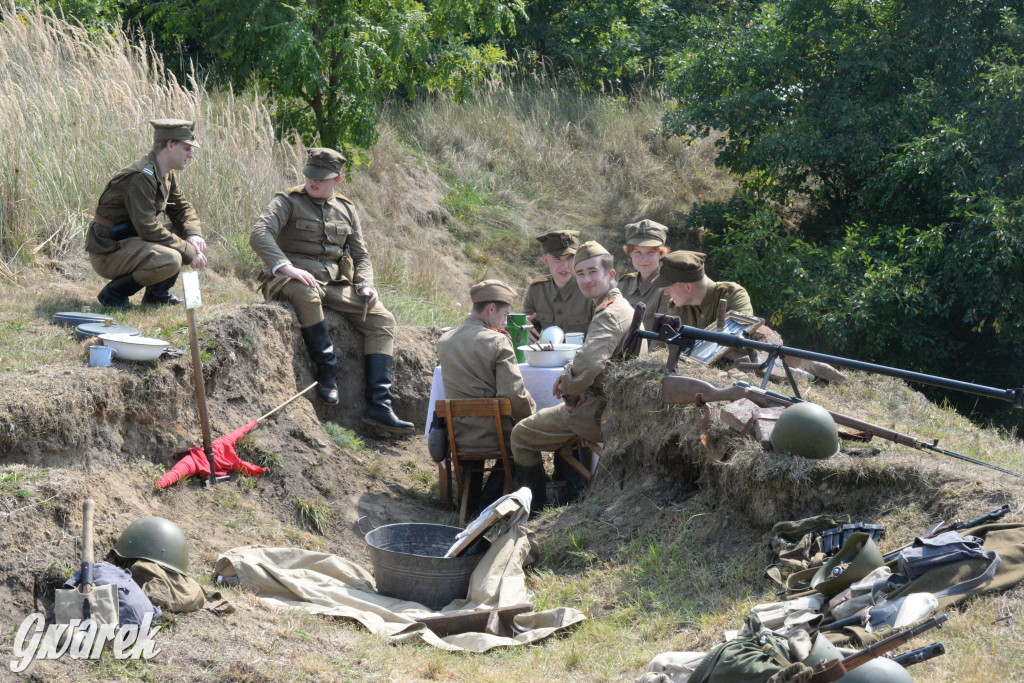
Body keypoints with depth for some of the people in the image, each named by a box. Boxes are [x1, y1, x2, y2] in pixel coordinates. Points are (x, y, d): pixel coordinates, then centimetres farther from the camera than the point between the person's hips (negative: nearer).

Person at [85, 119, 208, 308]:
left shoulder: (167, 175, 7)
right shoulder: (141, 177, -24)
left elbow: (182, 208, 16)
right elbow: (148, 229, -27)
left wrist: (194, 234, -7)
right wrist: (189, 252, -22)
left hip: (132, 240, 10)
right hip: (107, 253, -10)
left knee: (193, 239, 3)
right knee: (169, 260, -31)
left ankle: (157, 293, 11)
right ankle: (113, 293, -10)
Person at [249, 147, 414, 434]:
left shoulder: (346, 210, 18)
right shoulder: (288, 201, 1)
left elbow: (361, 256, 21)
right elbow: (259, 235, -16)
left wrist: (366, 285, -1)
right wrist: (287, 267, -31)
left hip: (336, 286, 5)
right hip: (290, 283, -5)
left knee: (382, 319, -13)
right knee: (305, 291, -42)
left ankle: (378, 406, -21)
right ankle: (327, 371, -29)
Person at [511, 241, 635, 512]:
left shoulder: (610, 315, -22)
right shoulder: (620, 307, 12)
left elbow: (587, 365, -35)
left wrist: (568, 391, -14)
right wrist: (567, 376, 6)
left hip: (599, 412, -10)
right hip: (611, 407, 10)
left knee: (522, 435, 6)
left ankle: (537, 508, 14)